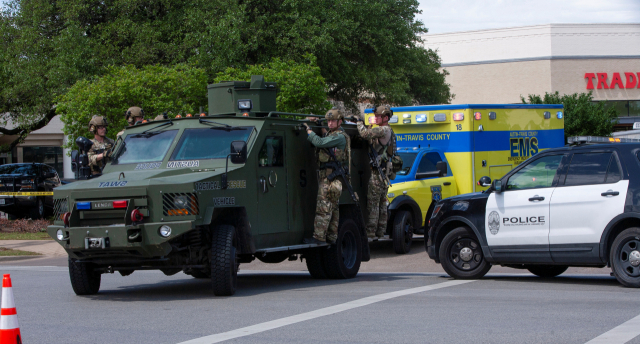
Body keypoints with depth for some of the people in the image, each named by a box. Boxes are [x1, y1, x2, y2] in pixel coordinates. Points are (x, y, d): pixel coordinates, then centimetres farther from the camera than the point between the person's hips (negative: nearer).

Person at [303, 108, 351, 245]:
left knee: (323, 207, -11)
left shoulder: (340, 136, -14)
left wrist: (309, 130, -11)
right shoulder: (329, 134, 18)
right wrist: (316, 124, 11)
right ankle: (332, 237, 16)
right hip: (325, 174, 10)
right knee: (333, 208, 12)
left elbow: (320, 142, -23)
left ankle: (319, 237, -13)